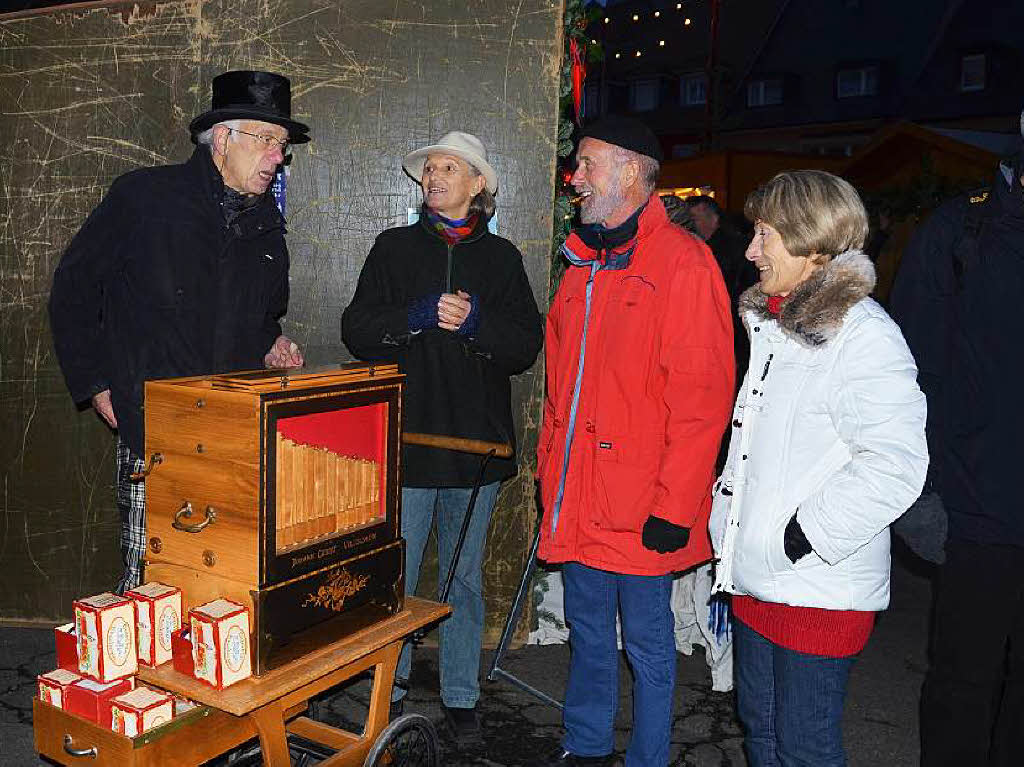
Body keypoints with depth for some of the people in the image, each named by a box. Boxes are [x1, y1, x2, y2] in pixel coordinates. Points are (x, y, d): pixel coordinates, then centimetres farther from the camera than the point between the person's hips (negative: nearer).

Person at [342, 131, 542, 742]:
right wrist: (420, 316, -15)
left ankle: (462, 697, 25)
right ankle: (390, 690, 23)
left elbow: (527, 346, 0)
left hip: (477, 441, 1)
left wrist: (475, 321, -16)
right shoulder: (395, 248, 9)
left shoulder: (500, 257, 9)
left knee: (466, 579, 11)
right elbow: (357, 330, -2)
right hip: (406, 437, 0)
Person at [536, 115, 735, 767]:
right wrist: (550, 463, 14)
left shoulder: (682, 262, -13)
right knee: (587, 631, 21)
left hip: (640, 506, -7)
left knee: (647, 645, 10)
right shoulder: (585, 260, 12)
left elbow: (702, 398, -18)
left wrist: (674, 507, -19)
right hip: (577, 495, 8)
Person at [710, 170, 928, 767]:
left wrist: (804, 537, -20)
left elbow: (895, 465, -24)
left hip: (820, 589, -9)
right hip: (755, 578, 9)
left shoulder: (863, 335, -17)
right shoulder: (771, 324, 12)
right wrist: (729, 521, 14)